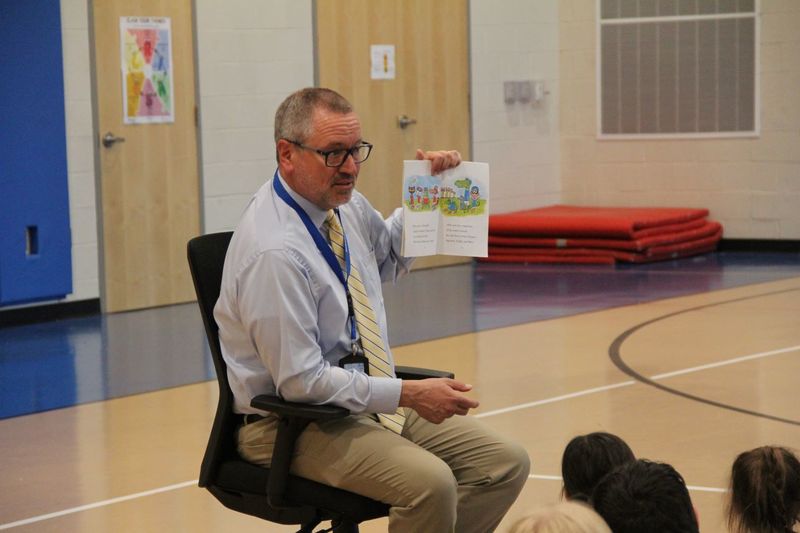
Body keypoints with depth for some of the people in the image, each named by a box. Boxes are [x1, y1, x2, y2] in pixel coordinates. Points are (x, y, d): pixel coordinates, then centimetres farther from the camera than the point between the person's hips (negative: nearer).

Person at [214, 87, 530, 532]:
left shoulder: (345, 203, 3)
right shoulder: (274, 253, -23)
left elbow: (389, 257, 27)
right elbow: (301, 381, -22)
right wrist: (408, 394, -19)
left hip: (370, 401, 9)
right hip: (297, 423, -9)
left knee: (506, 462, -5)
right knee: (429, 482, -31)